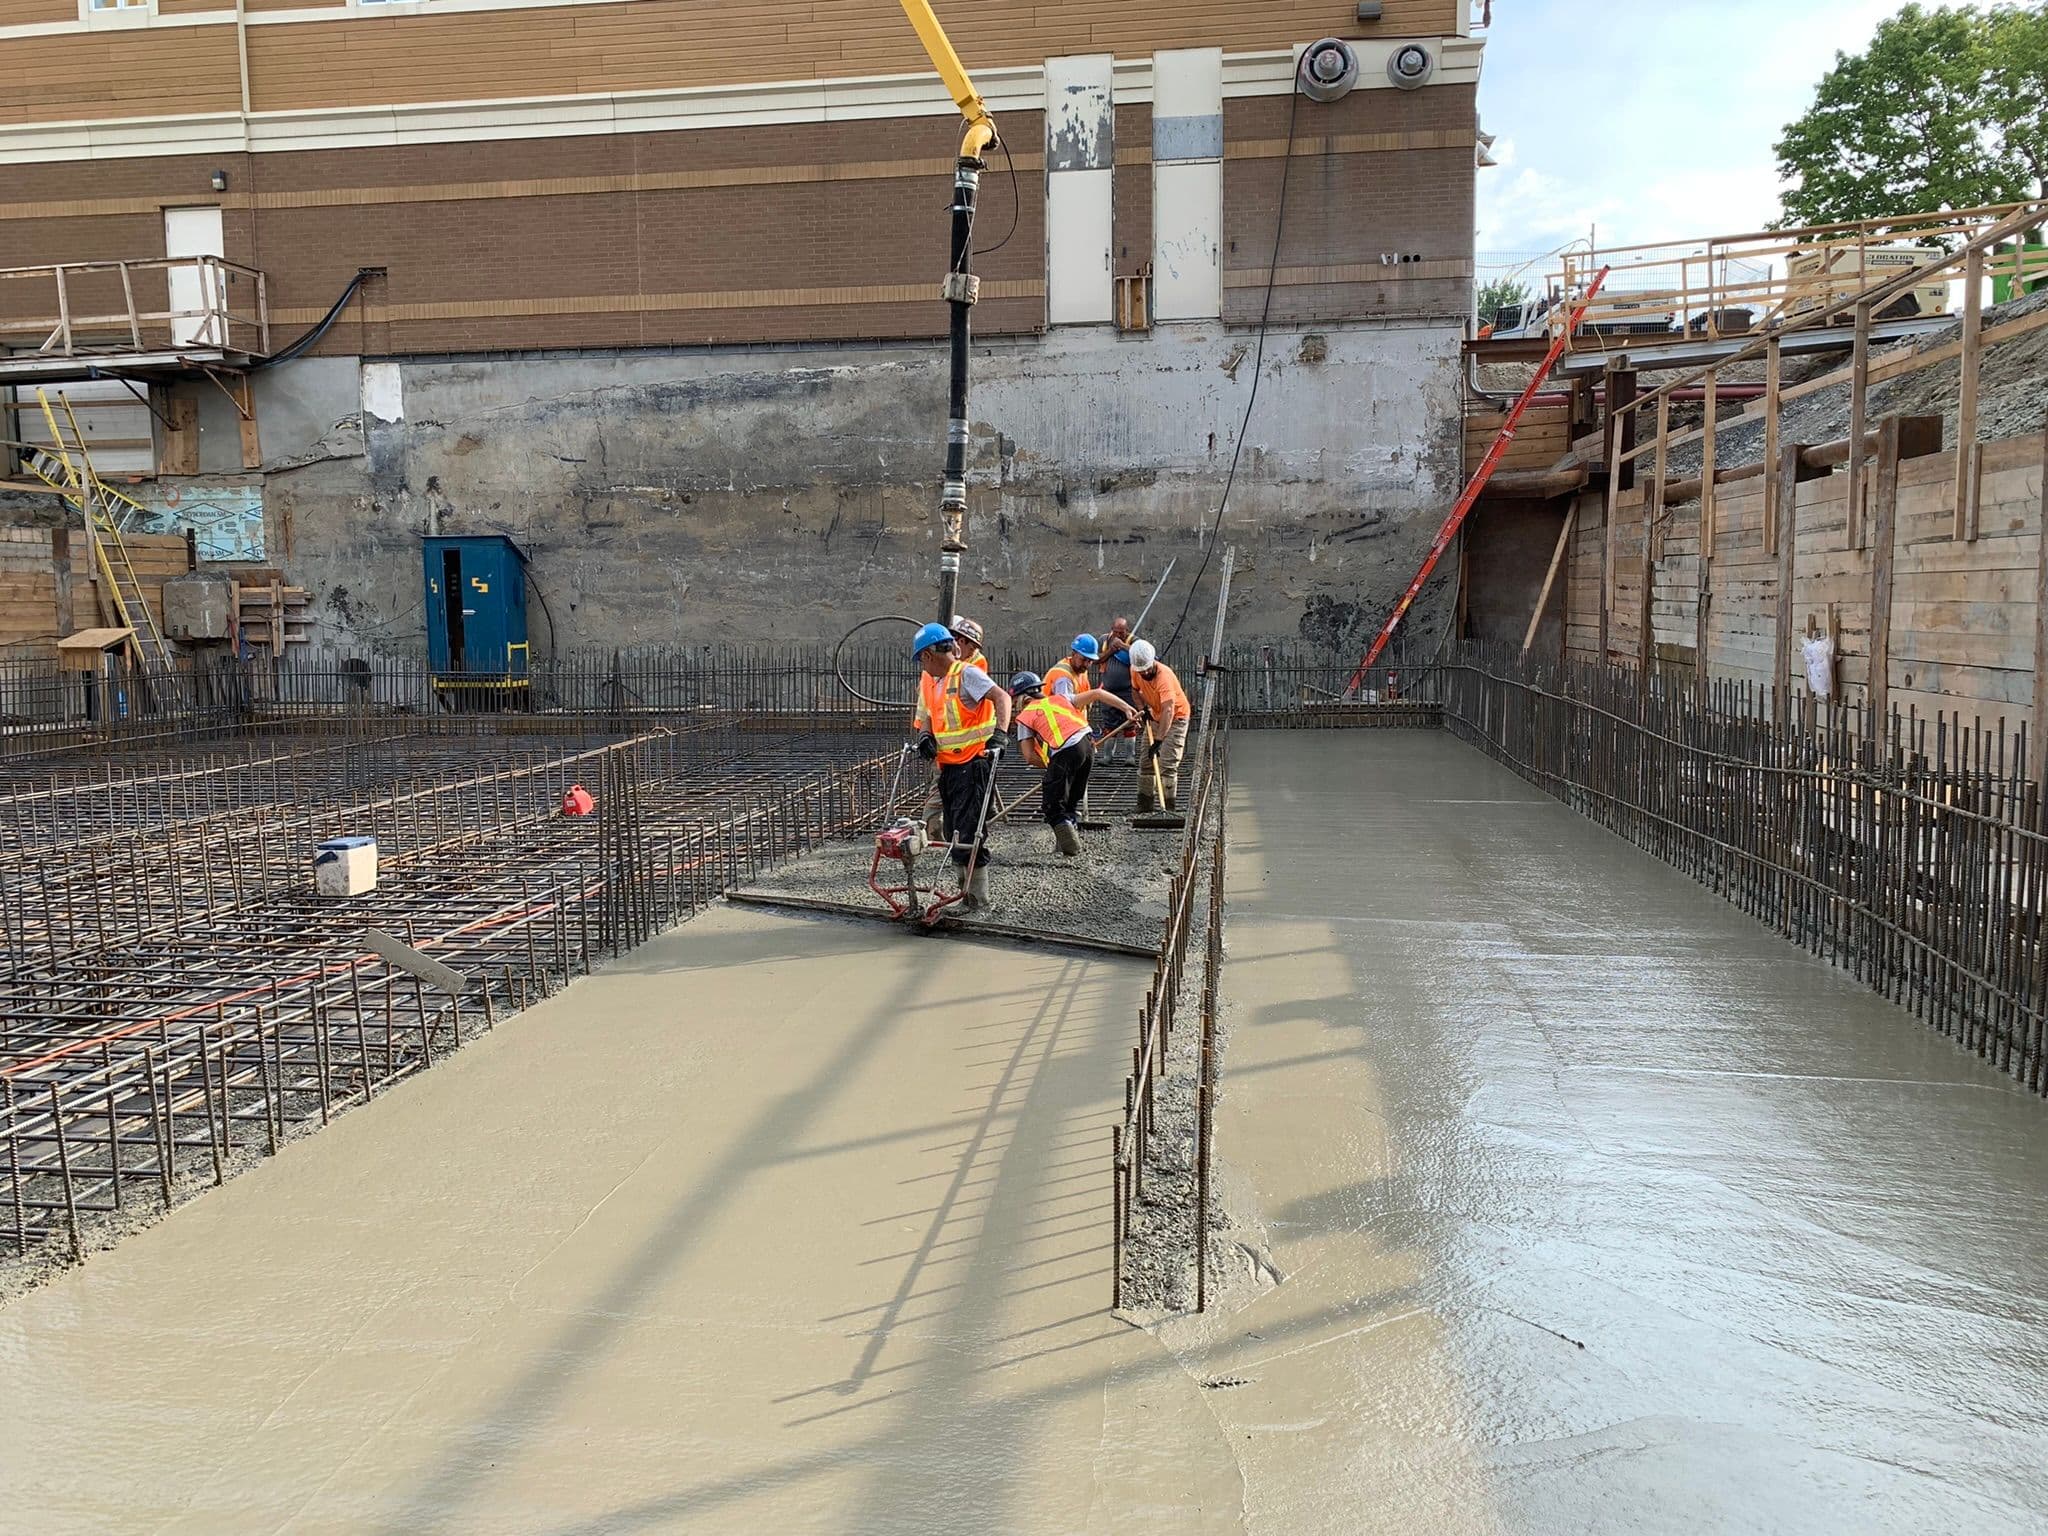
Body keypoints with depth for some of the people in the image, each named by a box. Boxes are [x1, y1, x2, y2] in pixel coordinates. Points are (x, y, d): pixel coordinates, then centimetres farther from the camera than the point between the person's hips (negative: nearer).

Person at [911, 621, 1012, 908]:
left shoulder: (966, 674, -11)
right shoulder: (928, 680, 14)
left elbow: (1001, 697, -21)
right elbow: (927, 717, 20)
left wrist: (1000, 733, -34)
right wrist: (925, 736, -2)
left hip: (974, 762, -9)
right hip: (948, 764, 9)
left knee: (968, 831, -10)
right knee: (953, 831, 12)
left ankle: (977, 896, -4)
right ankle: (968, 885, 24)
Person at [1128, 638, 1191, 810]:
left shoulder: (1164, 675, -36)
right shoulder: (1135, 671, -14)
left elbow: (1168, 711, -45)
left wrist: (1158, 740, -52)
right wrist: (1143, 708, -9)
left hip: (1176, 717, -7)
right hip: (1155, 716, 7)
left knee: (1167, 763, -15)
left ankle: (1168, 807, -11)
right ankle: (1144, 803, 20)